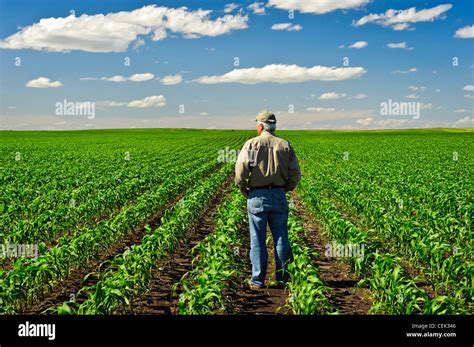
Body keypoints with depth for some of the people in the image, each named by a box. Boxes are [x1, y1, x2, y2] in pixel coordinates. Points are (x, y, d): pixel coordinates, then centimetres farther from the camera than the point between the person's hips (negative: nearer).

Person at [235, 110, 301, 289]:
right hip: (279, 196, 2)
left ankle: (257, 280, 9)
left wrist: (245, 190, 4)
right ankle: (282, 279, 17)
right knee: (281, 239, 11)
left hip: (257, 197, -2)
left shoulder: (251, 144, -5)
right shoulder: (285, 146, 3)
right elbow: (295, 174, 0)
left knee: (258, 240, 5)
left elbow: (240, 172, -12)